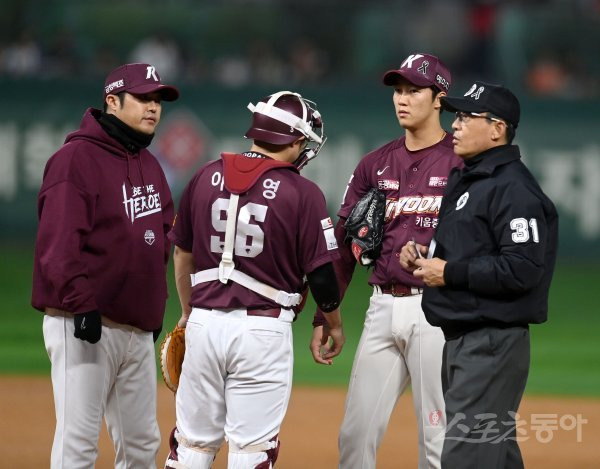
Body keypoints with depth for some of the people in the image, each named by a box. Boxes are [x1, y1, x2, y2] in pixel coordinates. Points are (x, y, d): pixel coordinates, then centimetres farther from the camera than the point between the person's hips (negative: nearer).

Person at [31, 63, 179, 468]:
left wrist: (156, 307, 16)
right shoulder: (77, 158, -11)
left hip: (138, 327, 8)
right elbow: (59, 242, -18)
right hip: (84, 327, -8)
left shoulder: (150, 166, 16)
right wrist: (82, 305, -24)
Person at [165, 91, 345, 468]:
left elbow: (183, 253, 15)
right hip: (263, 329, -4)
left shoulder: (207, 177, 5)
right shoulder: (302, 193, -9)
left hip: (204, 322, 4)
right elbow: (321, 273, -7)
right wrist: (334, 326, 11)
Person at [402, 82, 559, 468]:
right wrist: (426, 254, 9)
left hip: (493, 344, -11)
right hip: (461, 339, 11)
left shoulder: (513, 188, -16)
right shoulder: (464, 180, 17)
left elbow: (522, 269, -24)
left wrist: (449, 273, -19)